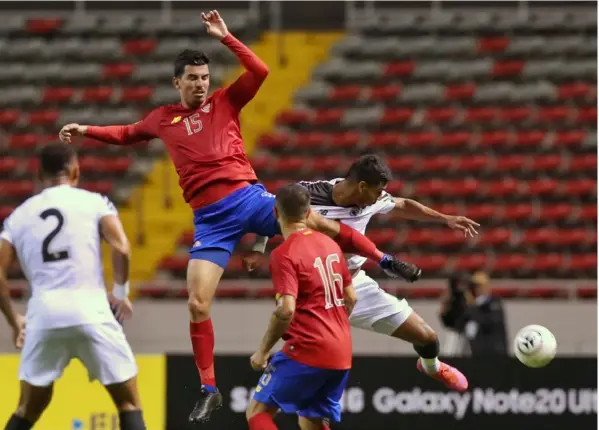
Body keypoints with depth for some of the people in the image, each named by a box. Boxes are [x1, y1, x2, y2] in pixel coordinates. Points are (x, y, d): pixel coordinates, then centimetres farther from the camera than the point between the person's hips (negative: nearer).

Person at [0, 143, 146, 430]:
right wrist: (121, 293, 9)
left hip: (43, 311, 3)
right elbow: (121, 248, -6)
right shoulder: (94, 202, 9)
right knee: (128, 403, 8)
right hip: (89, 309, -3)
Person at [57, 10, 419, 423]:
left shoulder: (225, 102, 9)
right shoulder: (163, 119, 16)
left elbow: (260, 71, -4)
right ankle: (209, 390, 3)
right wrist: (86, 130, 28)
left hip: (248, 196, -1)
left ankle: (384, 260, 2)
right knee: (197, 305, -8)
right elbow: (127, 134, 35)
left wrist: (226, 38, -7)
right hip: (210, 218, 1)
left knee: (320, 224, -20)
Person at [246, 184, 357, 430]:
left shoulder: (284, 254, -12)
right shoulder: (330, 245, 10)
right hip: (342, 354, 7)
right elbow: (351, 298, 17)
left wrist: (263, 351, -10)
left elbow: (286, 310, -21)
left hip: (307, 351, -7)